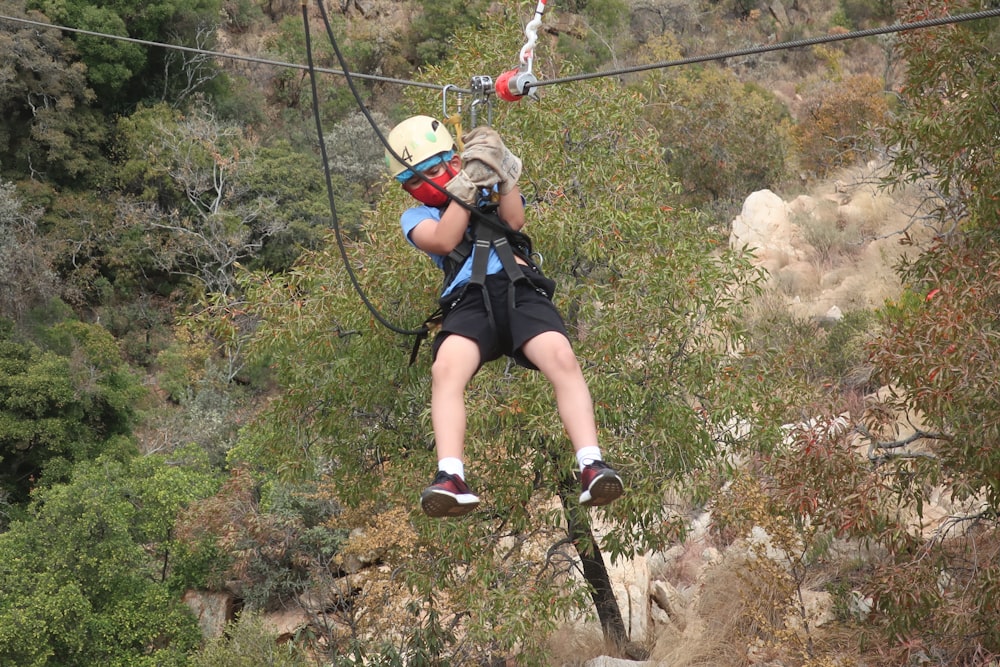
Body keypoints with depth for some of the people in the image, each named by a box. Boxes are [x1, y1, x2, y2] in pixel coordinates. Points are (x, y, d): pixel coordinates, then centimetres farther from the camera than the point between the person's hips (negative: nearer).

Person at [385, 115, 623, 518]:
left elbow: (514, 220, 10)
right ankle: (450, 479, -45)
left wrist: (503, 171, 1)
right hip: (469, 300, -1)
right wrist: (470, 180, 2)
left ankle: (592, 468, -40)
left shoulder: (491, 193, 32)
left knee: (563, 360, -29)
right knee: (445, 370, -33)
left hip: (521, 290, 1)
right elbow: (444, 240, 4)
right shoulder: (416, 217, 27)